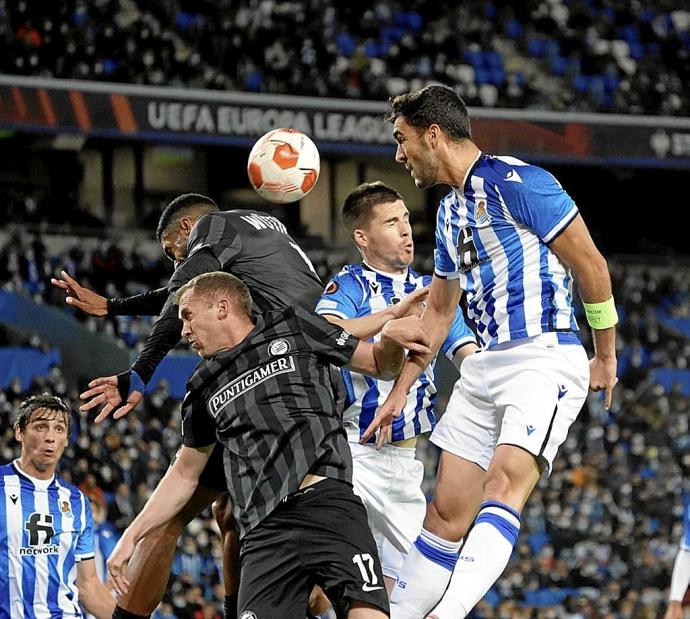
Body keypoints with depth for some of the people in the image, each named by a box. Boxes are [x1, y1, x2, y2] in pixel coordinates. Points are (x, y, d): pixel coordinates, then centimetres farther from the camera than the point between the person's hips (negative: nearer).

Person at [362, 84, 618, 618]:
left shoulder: (516, 182, -9)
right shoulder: (451, 210, 19)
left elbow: (591, 265, -8)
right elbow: (438, 310, 29)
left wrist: (606, 358, -2)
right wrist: (399, 392, 28)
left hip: (546, 358, -9)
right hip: (487, 365, 9)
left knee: (505, 479, -27)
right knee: (448, 509, 4)